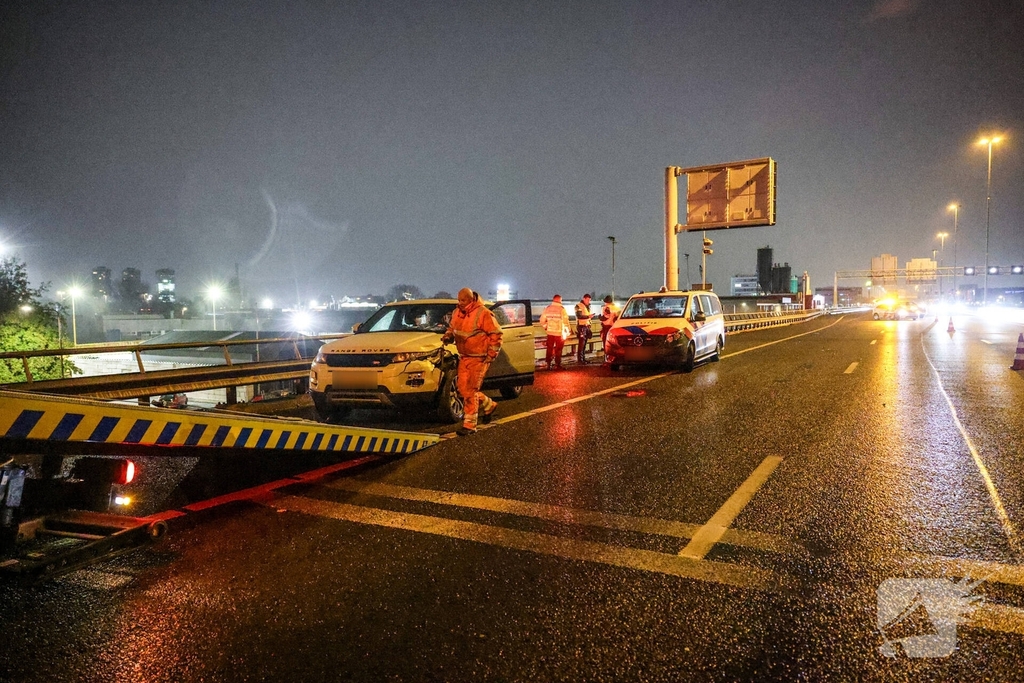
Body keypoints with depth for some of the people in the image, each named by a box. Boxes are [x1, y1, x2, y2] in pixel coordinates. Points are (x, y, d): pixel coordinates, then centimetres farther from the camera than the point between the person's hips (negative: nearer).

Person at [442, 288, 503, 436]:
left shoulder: (483, 313, -16)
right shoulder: (457, 312, 6)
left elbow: (496, 335, -12)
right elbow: (452, 327, 23)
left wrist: (491, 356, -13)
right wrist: (448, 335, -1)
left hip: (479, 358, -7)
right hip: (464, 357, 8)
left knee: (470, 391, -8)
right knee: (463, 389, 8)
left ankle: (469, 425, 0)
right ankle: (489, 405, 31)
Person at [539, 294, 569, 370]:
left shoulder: (547, 308, 0)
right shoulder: (561, 309, -12)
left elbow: (542, 320, 3)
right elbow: (565, 321, -12)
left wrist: (545, 327, 17)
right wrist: (567, 330, 2)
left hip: (549, 332, 3)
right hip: (559, 332, -3)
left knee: (549, 348, 12)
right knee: (558, 349, 7)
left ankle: (548, 364, 14)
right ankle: (558, 364, 10)